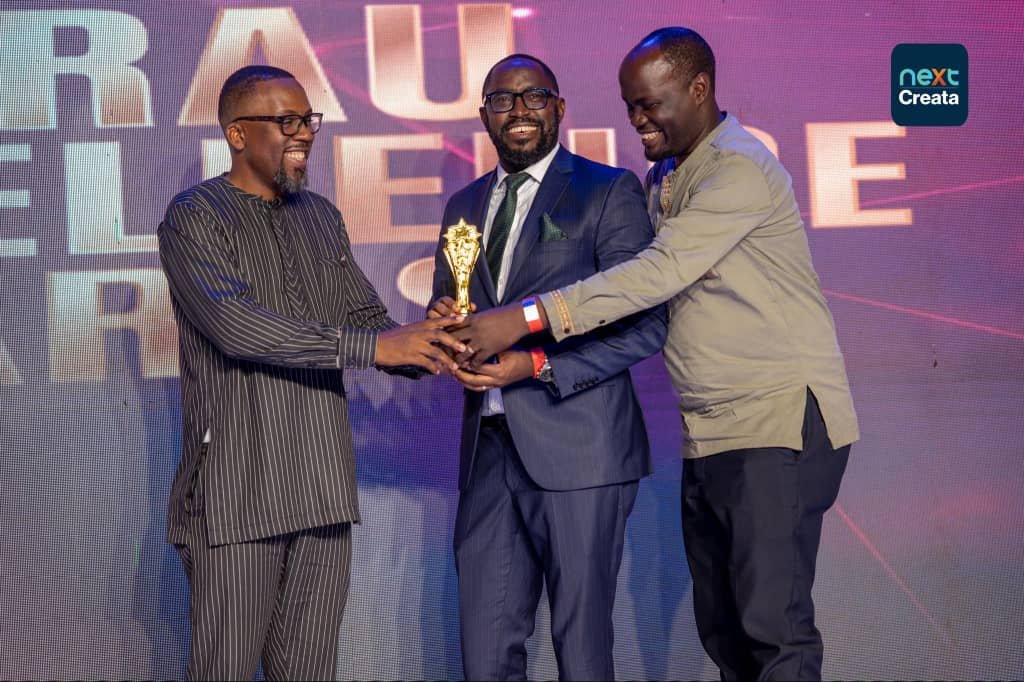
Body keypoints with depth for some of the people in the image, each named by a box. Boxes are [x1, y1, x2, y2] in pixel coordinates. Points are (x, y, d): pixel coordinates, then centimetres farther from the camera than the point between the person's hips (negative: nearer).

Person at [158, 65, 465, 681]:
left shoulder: (321, 217, 16)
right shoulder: (194, 217, -5)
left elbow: (367, 318, 17)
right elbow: (234, 325, -20)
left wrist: (424, 347, -7)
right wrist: (372, 346, -22)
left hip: (324, 490, 6)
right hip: (237, 492, -6)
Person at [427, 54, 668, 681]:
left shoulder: (609, 192, -2)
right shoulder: (465, 205, 16)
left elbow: (645, 327, -9)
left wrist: (537, 365, -18)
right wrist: (445, 326, -3)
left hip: (578, 450, -5)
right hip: (488, 450, 5)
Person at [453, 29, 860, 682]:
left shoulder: (739, 170, -12)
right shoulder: (664, 180, 16)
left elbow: (661, 272, -22)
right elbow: (644, 284, 13)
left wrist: (527, 318, -25)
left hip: (781, 422, -9)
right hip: (708, 434, 9)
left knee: (773, 624, -10)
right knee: (722, 626, 10)